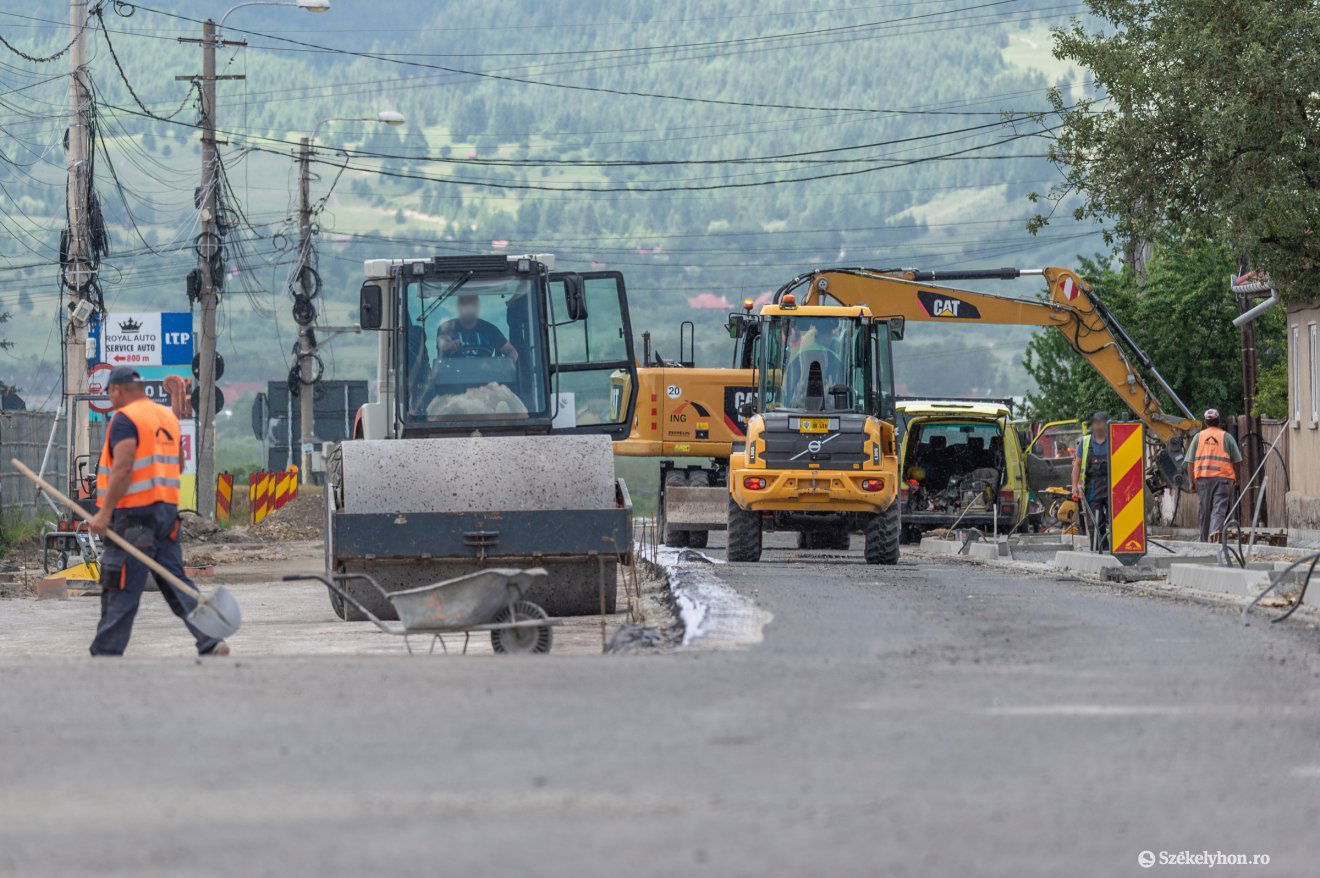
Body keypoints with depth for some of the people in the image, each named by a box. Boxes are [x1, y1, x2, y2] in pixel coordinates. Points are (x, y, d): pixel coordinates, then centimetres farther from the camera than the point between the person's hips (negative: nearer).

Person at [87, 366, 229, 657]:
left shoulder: (125, 419, -10)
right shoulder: (168, 417, 15)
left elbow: (122, 470, -19)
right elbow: (179, 465, 25)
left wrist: (104, 512, -19)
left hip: (134, 514, -8)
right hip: (167, 512, 8)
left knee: (120, 590, -4)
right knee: (176, 583, 9)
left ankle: (105, 654, -1)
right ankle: (211, 643, 0)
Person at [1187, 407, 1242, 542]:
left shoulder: (1198, 436, 10)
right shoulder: (1227, 437, 6)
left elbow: (1190, 462, 7)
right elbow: (1237, 461, 7)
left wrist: (1192, 481, 14)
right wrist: (1235, 478, 21)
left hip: (1202, 477, 2)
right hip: (1223, 477, -2)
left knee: (1205, 511, 9)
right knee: (1220, 508, -8)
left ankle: (1205, 541, 12)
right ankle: (1215, 530, -32)